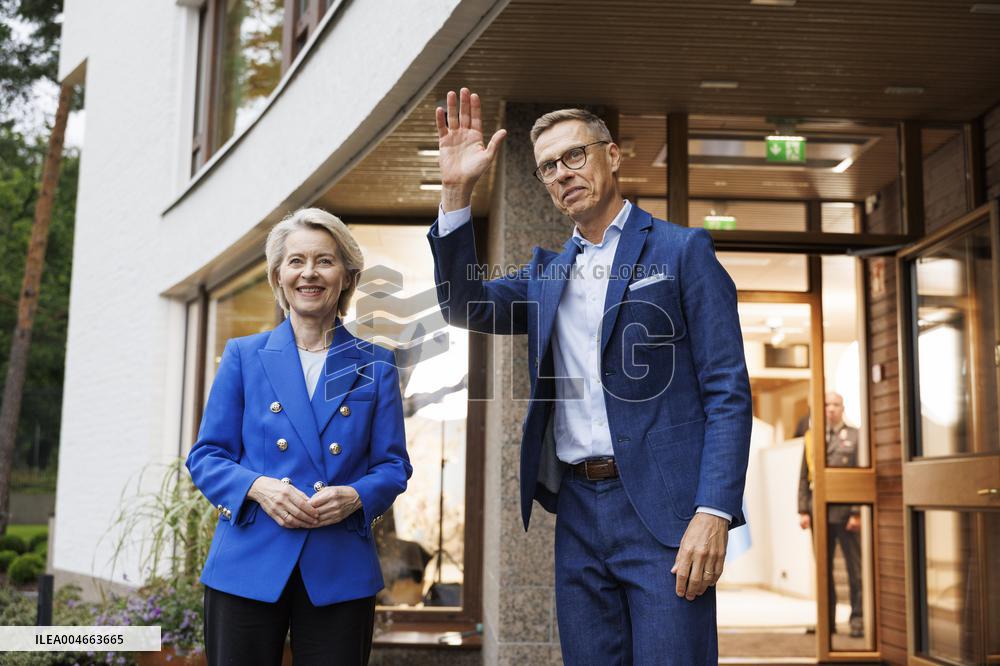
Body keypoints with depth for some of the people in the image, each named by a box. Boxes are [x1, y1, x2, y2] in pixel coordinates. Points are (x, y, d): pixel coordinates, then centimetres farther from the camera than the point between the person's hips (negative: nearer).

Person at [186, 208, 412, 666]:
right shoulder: (244, 356, 6)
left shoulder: (375, 365, 6)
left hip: (340, 575, 0)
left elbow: (393, 466, 6)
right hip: (248, 567, 0)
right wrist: (257, 487, -14)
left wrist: (355, 497, -14)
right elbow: (205, 458, 5)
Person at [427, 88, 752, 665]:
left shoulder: (682, 250, 1)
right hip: (577, 513, 5)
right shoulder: (546, 272, 17)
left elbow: (728, 393, -5)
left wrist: (713, 513, -16)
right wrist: (457, 192, -5)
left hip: (662, 508, -5)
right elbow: (466, 307, 2)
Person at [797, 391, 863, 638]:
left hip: (845, 512, -3)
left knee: (855, 569, 0)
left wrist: (857, 513, -10)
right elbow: (804, 477, 10)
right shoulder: (812, 438, 12)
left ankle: (858, 619, 7)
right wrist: (803, 510, 2)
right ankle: (828, 620, 14)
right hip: (819, 513, 3)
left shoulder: (855, 436, 3)